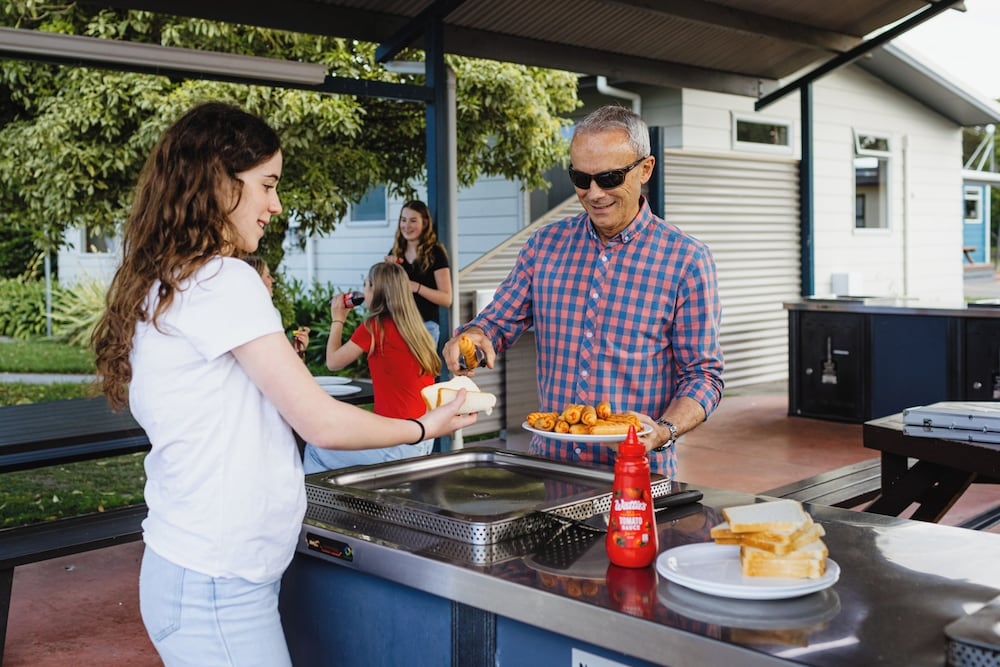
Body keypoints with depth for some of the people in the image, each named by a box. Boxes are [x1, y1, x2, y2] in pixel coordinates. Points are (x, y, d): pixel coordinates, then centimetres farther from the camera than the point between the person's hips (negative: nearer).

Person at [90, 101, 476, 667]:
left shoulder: (162, 286, 11)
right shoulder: (223, 281, -17)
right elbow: (323, 422, -15)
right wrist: (426, 427, -2)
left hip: (191, 571, 9)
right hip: (218, 587, -9)